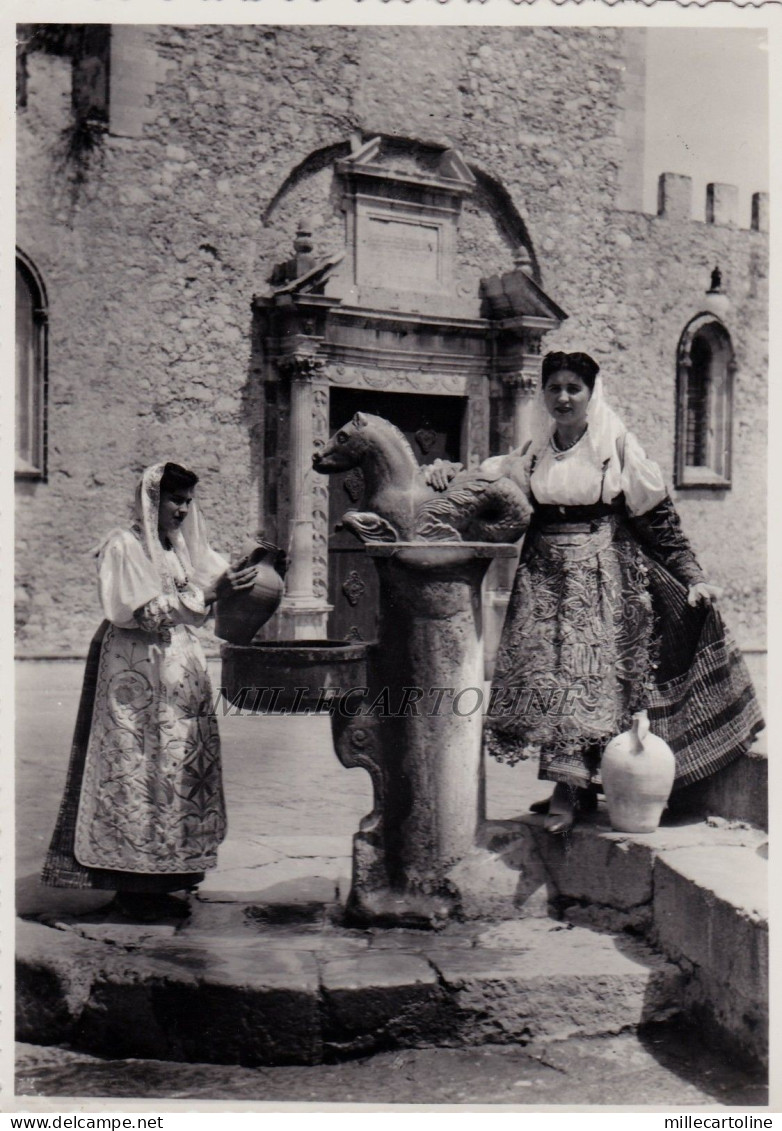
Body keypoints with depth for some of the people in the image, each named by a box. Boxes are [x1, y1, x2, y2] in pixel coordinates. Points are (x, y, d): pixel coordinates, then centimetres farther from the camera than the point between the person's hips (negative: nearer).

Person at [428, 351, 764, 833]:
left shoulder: (617, 446, 0)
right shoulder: (534, 453, 12)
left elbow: (659, 517, 1)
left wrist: (692, 576, -3)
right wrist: (450, 471, 2)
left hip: (602, 571, -4)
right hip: (545, 573, 4)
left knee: (585, 672, -9)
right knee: (546, 671, -1)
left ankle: (570, 791, -6)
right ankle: (575, 784, 8)